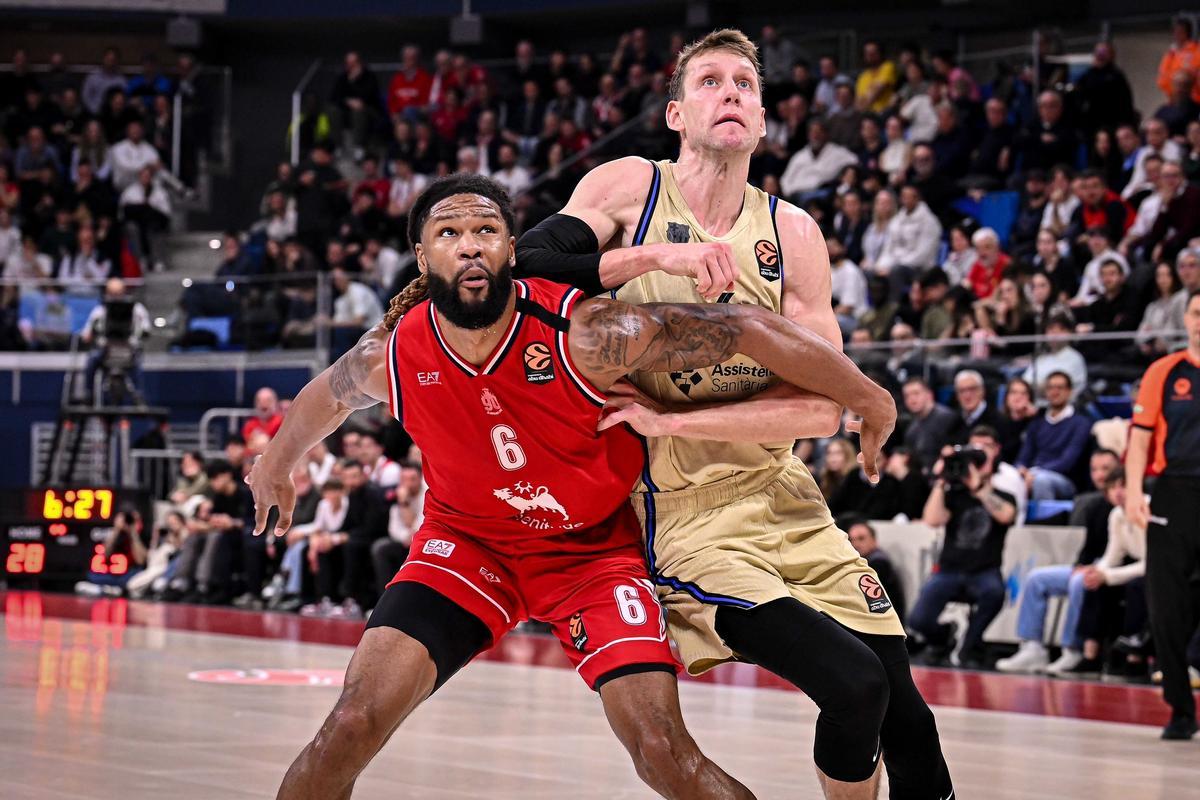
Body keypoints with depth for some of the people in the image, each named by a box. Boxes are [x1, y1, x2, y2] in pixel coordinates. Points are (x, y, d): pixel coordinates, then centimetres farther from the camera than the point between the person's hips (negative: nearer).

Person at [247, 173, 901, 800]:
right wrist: (276, 467, 26)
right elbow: (326, 396, 7)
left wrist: (866, 399, -16)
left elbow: (747, 328, -24)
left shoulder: (585, 334, -29)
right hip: (468, 539, 2)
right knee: (351, 727, -16)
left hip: (595, 545, -2)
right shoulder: (389, 358, -18)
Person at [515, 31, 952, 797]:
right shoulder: (628, 189, -3)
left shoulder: (791, 232, 2)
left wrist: (672, 419, -16)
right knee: (854, 684, -21)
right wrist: (654, 256, -24)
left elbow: (822, 407, -5)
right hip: (688, 517, -4)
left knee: (905, 712, 2)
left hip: (785, 498, 4)